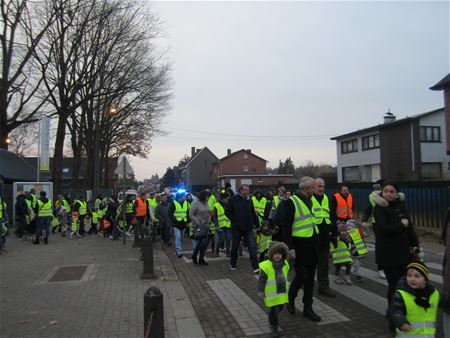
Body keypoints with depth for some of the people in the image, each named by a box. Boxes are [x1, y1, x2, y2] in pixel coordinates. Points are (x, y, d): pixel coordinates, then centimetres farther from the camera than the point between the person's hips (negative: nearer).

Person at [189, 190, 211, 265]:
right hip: (198, 226, -7)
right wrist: (198, 223, -17)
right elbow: (191, 215, -13)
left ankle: (201, 259, 20)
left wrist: (209, 221, 7)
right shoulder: (196, 203, -13)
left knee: (205, 243, 7)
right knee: (200, 242, -6)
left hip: (205, 226, 7)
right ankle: (194, 255, 20)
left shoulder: (206, 203, 9)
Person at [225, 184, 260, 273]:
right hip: (237, 228, -2)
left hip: (248, 228, 3)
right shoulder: (233, 200, -7)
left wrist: (257, 225, 13)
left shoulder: (249, 200, 6)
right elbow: (227, 212, -3)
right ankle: (232, 264, 33)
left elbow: (253, 213, 14)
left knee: (252, 247, -5)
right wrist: (234, 220, -7)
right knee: (235, 247, 13)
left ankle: (255, 267, -3)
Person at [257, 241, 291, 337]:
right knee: (273, 310, 1)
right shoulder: (266, 266, -20)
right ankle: (274, 327, 21)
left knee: (280, 308, 21)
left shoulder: (285, 264, -1)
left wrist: (286, 287, 22)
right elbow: (262, 280, -15)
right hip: (271, 293, -6)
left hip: (282, 292, 6)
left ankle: (271, 316, 50)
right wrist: (260, 291, -13)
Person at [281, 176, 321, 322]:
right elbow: (286, 226, -15)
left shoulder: (310, 201, 12)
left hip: (312, 244, 8)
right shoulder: (292, 202, -13)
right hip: (299, 245, -7)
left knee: (310, 278, 11)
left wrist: (316, 243, 16)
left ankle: (307, 308, 22)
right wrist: (290, 247, -19)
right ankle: (290, 300, 21)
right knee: (302, 275, -6)